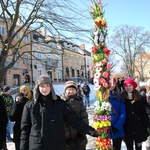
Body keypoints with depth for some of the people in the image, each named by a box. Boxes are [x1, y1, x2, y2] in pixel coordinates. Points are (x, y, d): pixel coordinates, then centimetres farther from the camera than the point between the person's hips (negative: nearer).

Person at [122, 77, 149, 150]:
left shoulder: (140, 98, -1)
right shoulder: (122, 99, -2)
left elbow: (144, 113, 1)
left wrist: (146, 126, -3)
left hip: (138, 128, 0)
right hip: (127, 129, 0)